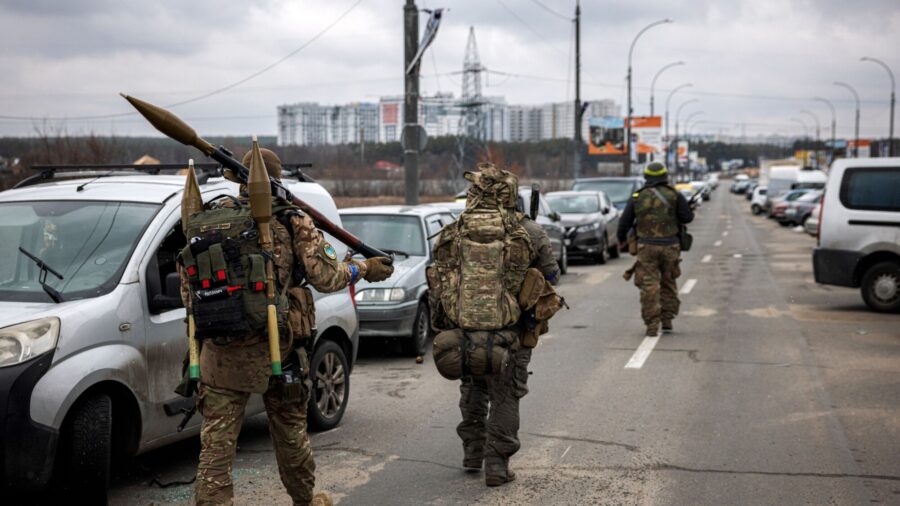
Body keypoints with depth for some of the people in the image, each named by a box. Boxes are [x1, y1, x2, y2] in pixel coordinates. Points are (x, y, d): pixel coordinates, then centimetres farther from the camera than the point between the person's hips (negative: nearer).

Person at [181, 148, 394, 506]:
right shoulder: (291, 222, -4)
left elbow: (188, 279, 7)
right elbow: (324, 276, -6)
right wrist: (363, 269, 12)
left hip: (221, 353, 1)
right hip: (275, 348, -1)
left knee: (216, 443, 2)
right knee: (290, 433, 18)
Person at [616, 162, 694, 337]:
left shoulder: (637, 197, 4)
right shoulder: (674, 195, 0)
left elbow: (624, 222, 7)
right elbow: (687, 217, -3)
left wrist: (622, 239, 25)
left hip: (646, 247, 0)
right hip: (670, 246, 0)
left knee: (649, 287, 0)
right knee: (668, 283, 17)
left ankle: (652, 326, -4)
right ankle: (667, 321, 18)